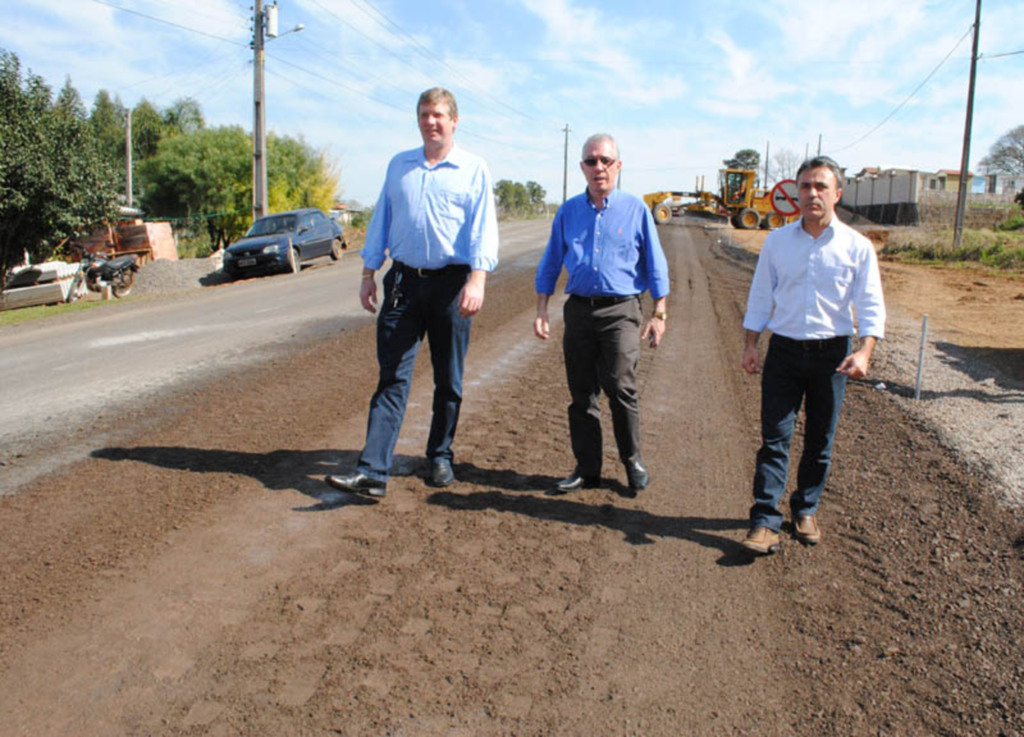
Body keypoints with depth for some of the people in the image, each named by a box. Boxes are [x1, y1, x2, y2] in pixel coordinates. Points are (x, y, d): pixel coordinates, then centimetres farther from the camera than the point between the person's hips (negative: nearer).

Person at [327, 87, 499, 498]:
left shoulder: (474, 169, 3)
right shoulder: (398, 166, 15)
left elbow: (483, 229, -6)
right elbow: (381, 221, 18)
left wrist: (477, 280, -19)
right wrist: (369, 274, 11)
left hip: (450, 283, -2)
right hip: (402, 280, 2)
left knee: (449, 380, 7)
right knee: (392, 377, -4)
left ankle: (440, 457, 24)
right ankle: (372, 471, -7)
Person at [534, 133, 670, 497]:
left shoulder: (635, 209, 3)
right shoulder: (568, 211, 10)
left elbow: (655, 266, 6)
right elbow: (550, 265, 14)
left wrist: (659, 314, 1)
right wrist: (541, 311, 7)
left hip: (620, 311, -3)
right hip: (579, 310, 3)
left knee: (621, 388, -12)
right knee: (582, 394, 6)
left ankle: (632, 460, 9)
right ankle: (587, 468, 17)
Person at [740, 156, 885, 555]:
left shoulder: (857, 247, -3)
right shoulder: (777, 241, 3)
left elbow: (871, 305, -3)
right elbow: (760, 296, 9)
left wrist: (864, 352, -17)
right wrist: (751, 345, 3)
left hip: (832, 353, 0)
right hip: (784, 351, 0)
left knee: (820, 440, 10)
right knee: (774, 438, -4)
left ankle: (806, 510, 27)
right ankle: (765, 519, -1)